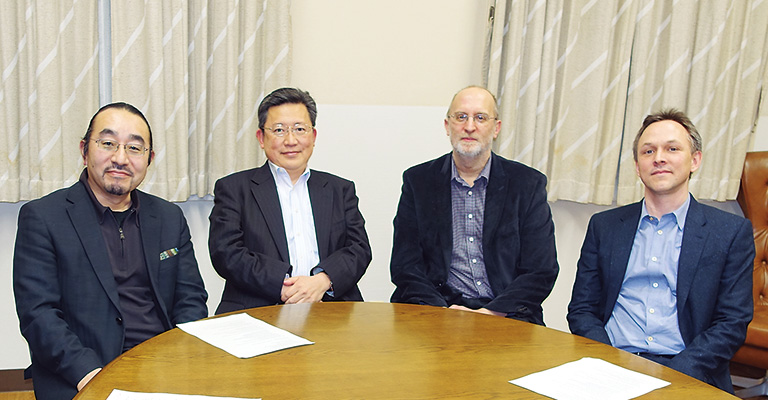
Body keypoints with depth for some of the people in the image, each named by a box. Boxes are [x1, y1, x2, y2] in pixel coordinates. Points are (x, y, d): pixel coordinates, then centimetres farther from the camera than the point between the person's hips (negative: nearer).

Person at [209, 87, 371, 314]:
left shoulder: (340, 190, 20)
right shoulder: (233, 189, 12)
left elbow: (359, 248, 10)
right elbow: (226, 253, 0)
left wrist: (323, 280, -11)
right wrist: (282, 286, -13)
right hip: (260, 312, -1)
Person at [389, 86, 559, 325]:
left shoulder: (529, 184, 6)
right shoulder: (418, 181, 8)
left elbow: (542, 271, 2)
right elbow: (404, 265, 4)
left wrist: (489, 313, -11)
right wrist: (441, 311, -12)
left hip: (504, 315, 0)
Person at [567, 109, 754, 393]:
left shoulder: (732, 232, 6)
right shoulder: (604, 226, 12)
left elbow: (732, 324, 1)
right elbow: (581, 310, 10)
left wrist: (673, 375, -13)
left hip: (685, 375, -1)